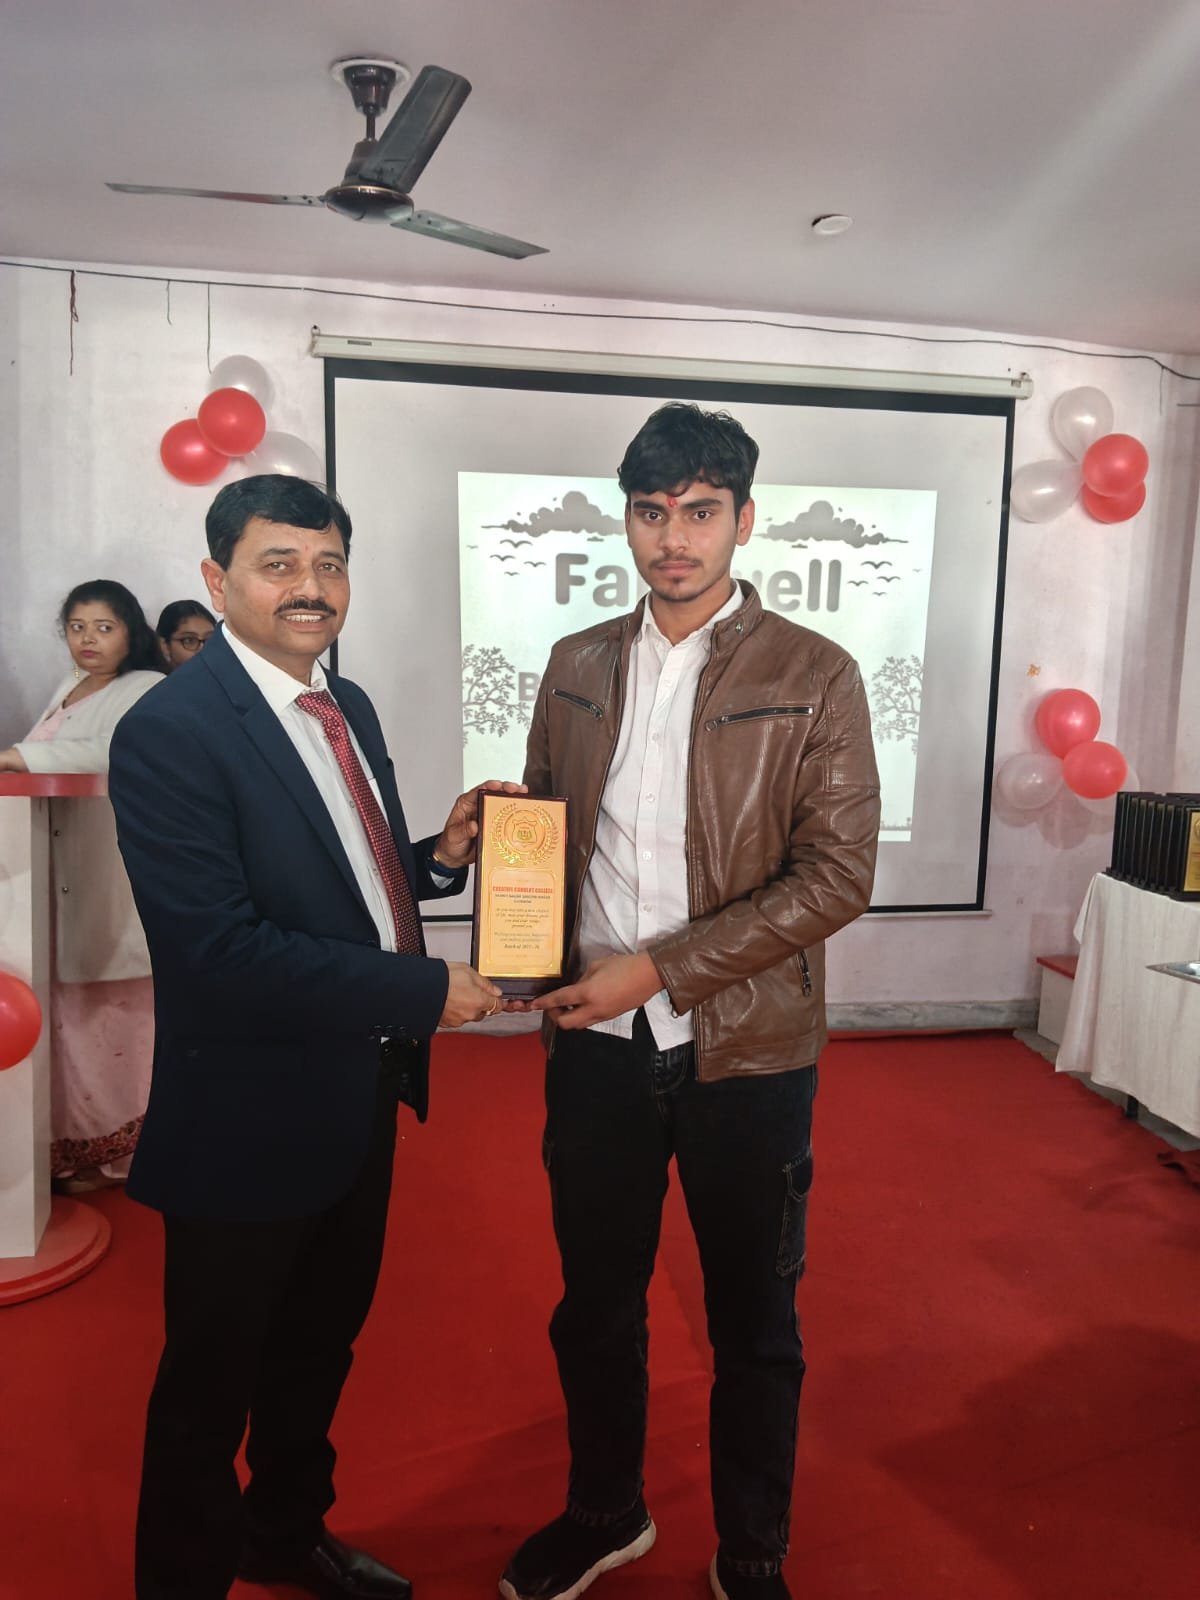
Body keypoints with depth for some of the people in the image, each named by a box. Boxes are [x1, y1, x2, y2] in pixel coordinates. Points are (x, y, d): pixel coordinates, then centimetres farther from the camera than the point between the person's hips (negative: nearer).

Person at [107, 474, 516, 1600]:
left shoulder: (347, 706, 5)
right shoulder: (170, 732, -21)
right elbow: (219, 952, -28)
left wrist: (442, 855, -6)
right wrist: (426, 991, -25)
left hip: (363, 1098, 8)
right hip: (251, 1118, -8)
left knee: (321, 1340, 27)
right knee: (213, 1378, 15)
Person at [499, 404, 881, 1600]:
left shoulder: (813, 678, -8)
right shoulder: (576, 668, 4)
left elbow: (839, 875, -14)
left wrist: (659, 967, -19)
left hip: (745, 1055, -3)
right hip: (597, 1047, 4)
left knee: (753, 1327, 16)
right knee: (594, 1306, 20)